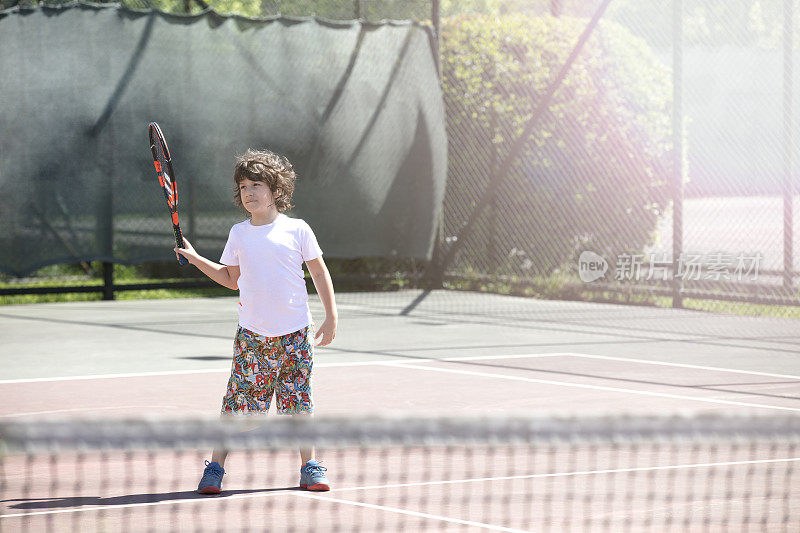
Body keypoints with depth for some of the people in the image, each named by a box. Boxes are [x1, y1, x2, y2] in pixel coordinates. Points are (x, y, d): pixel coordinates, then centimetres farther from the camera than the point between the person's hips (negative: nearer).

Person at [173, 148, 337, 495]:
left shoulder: (297, 230, 0)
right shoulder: (238, 234, 7)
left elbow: (319, 273, 6)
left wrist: (331, 316, 2)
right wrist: (196, 259, 9)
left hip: (294, 335, -1)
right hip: (252, 334, 1)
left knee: (298, 405, 3)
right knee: (238, 403, -3)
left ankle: (309, 466, 15)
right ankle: (215, 467, 5)